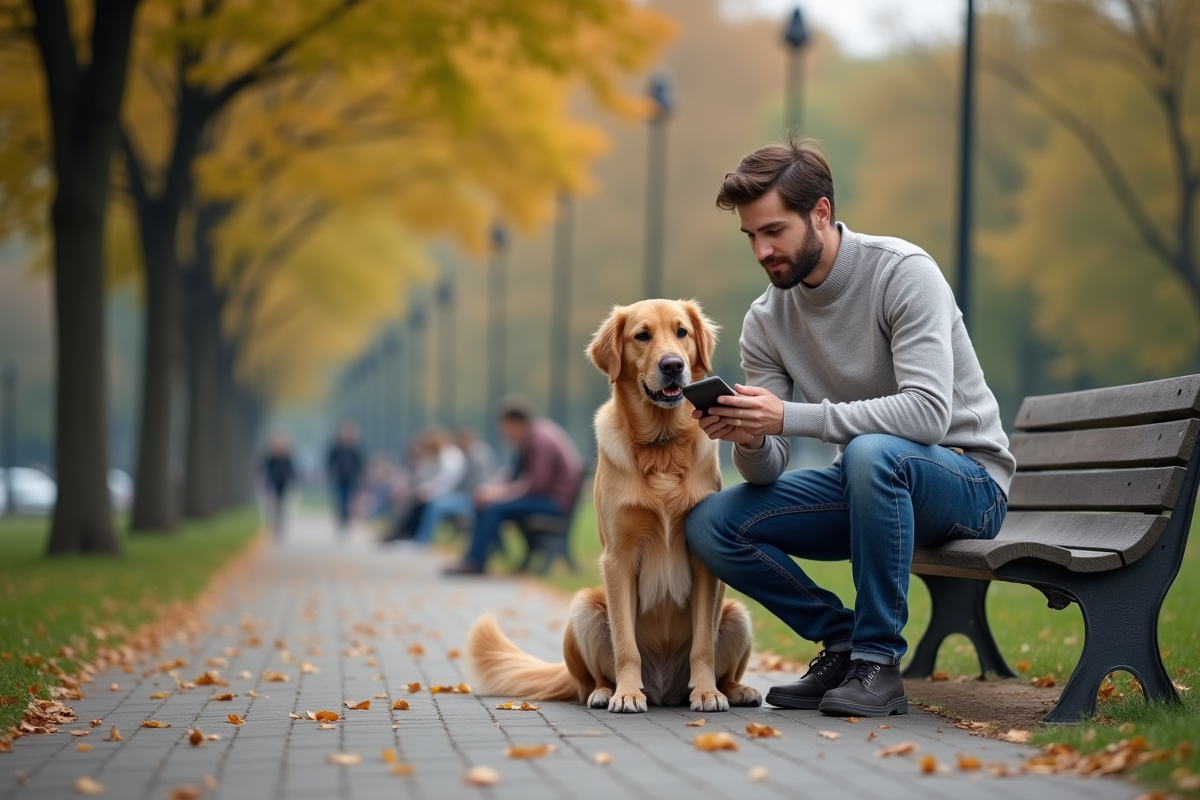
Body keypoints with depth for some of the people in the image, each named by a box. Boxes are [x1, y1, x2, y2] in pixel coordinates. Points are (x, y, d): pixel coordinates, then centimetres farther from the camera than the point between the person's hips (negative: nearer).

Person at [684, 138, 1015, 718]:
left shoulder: (902, 273, -19)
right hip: (867, 482, 6)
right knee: (711, 524, -12)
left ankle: (878, 662, -24)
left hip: (969, 482, -6)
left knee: (872, 453, -39)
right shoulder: (765, 321, -2)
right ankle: (842, 642, 3)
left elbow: (928, 413, -31)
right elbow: (767, 473, -4)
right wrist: (749, 439, -29)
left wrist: (789, 417, -36)